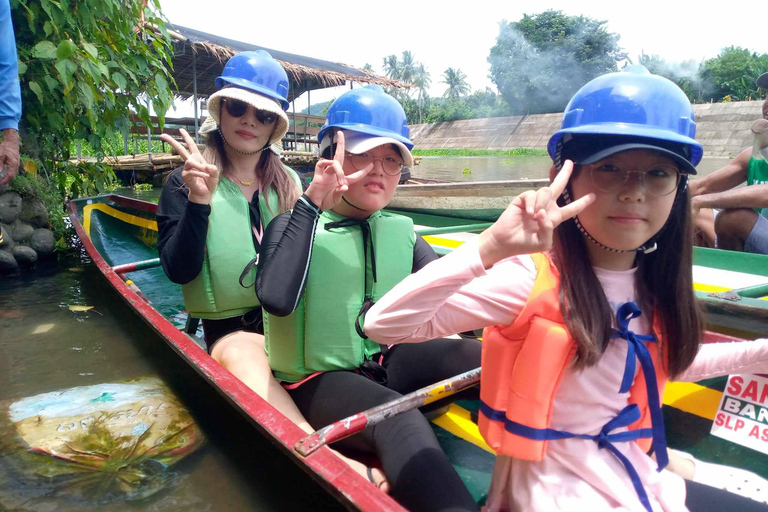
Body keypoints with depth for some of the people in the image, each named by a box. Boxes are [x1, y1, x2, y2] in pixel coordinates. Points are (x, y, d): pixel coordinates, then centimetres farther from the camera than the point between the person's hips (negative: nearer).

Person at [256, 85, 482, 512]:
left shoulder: (401, 232, 6)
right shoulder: (293, 227, -5)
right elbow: (277, 300, -26)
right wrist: (311, 205, -24)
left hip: (389, 363, 5)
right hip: (319, 380, -4)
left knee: (476, 355, -20)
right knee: (400, 420, -34)